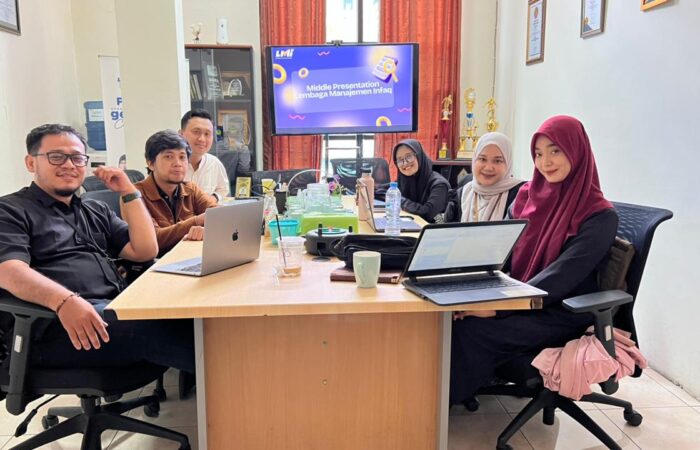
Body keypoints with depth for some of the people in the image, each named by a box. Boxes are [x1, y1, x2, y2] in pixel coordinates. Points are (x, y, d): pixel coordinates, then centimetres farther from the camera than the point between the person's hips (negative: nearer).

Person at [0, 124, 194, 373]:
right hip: (56, 325, -6)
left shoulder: (96, 211, 26)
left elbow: (145, 251, 17)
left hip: (118, 308, 6)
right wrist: (64, 301, -30)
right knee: (155, 325, -34)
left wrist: (128, 192, 13)